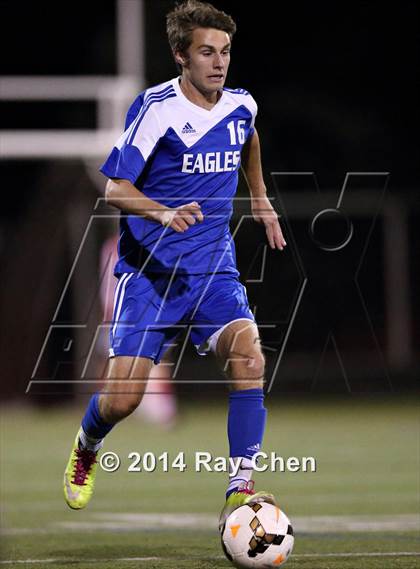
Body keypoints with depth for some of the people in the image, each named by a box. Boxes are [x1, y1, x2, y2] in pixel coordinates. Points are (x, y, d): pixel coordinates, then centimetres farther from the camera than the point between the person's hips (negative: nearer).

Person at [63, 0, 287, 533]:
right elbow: (115, 189, -13)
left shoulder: (241, 107, 4)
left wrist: (260, 197, 37)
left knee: (248, 356, -24)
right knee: (122, 397, -9)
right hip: (149, 270, -4)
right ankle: (86, 448, 28)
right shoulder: (154, 108, -13)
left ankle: (240, 491, -21)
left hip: (214, 268, 4)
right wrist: (164, 214, -31)